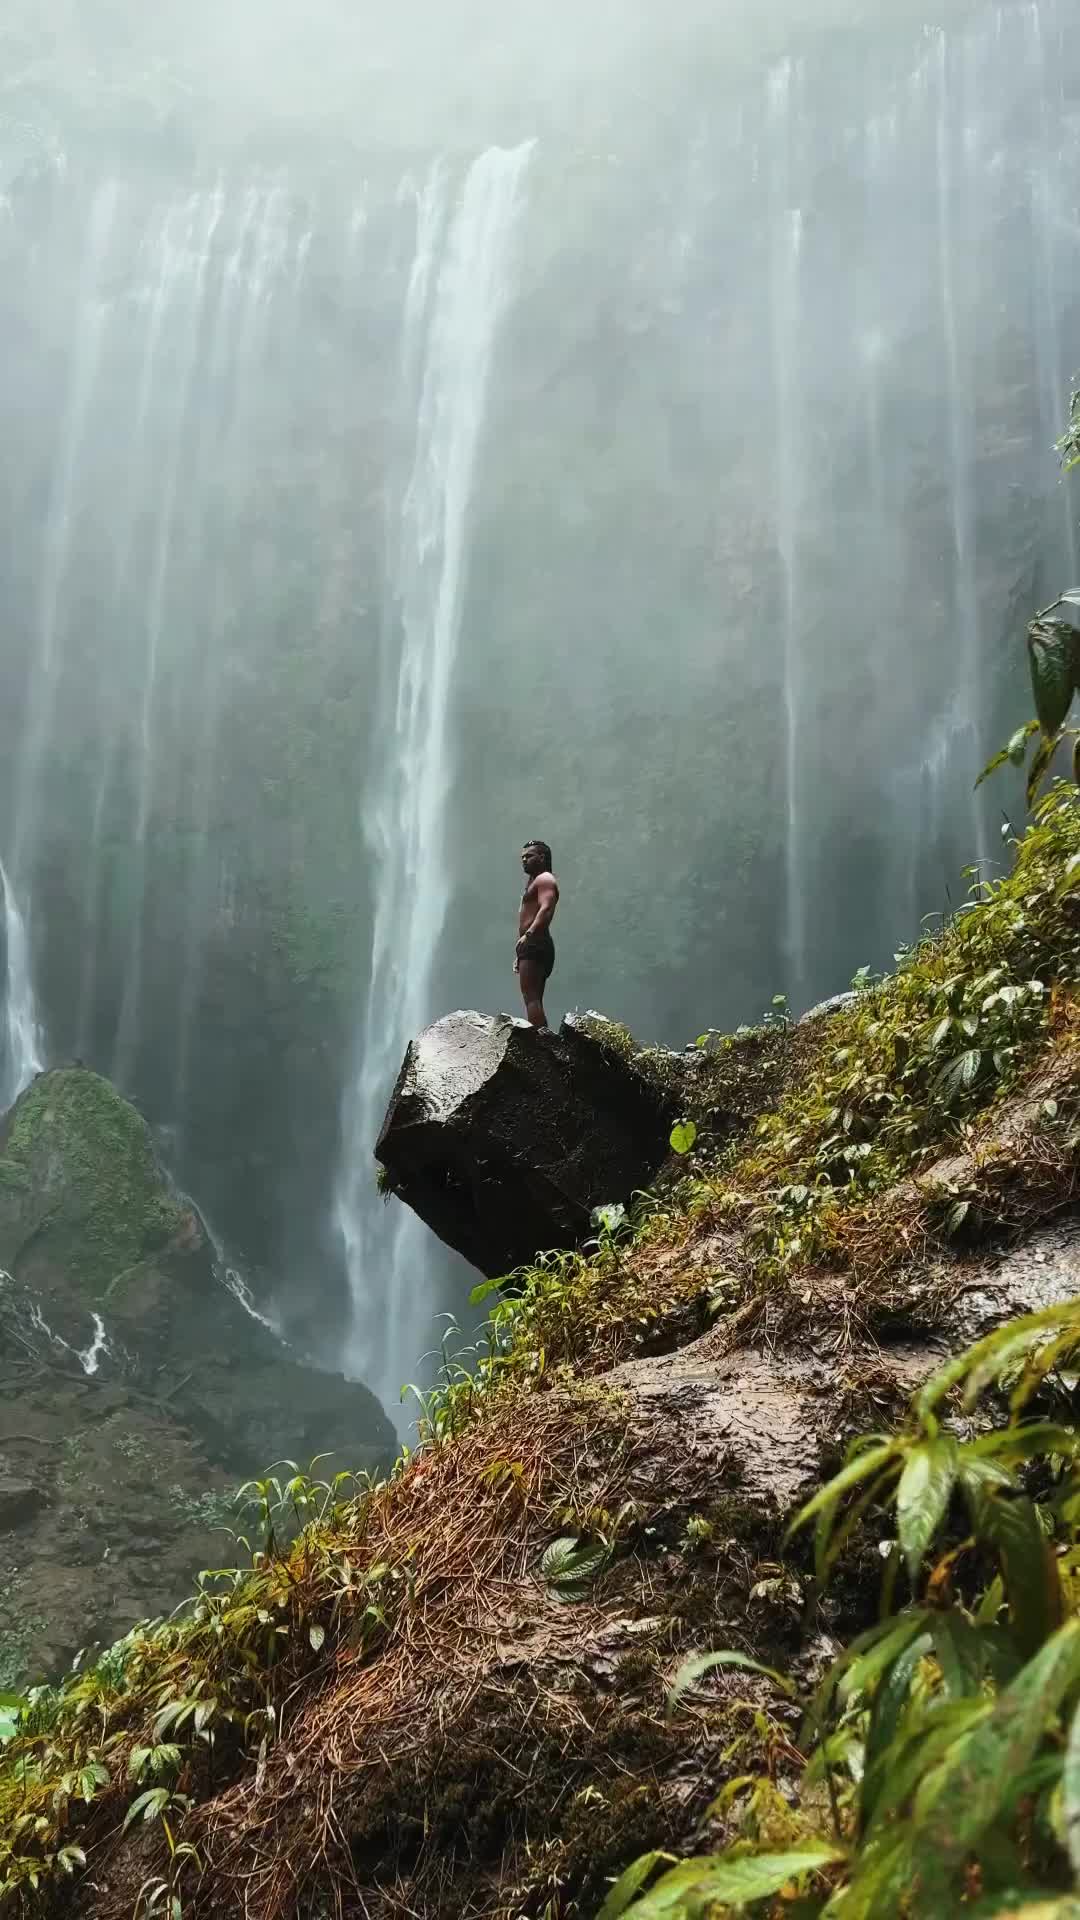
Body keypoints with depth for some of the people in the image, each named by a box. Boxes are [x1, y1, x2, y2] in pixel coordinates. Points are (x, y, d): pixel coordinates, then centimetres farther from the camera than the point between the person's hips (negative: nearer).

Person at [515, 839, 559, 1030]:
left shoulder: (545, 879, -3)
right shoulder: (534, 881, 28)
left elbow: (546, 909, -21)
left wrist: (528, 934, -34)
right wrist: (520, 956, 26)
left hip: (535, 945, -11)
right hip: (532, 948, 11)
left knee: (531, 998, -19)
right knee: (534, 1000, 7)